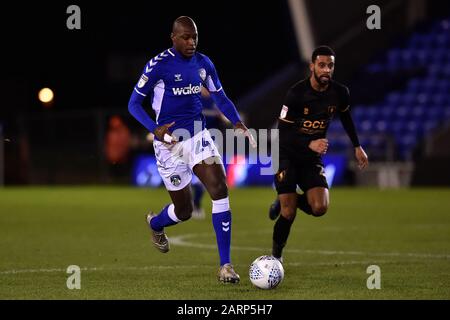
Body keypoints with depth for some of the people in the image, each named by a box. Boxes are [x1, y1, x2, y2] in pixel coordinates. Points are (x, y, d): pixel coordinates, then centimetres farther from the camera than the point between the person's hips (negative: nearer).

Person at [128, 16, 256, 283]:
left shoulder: (203, 63, 3)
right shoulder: (158, 65, -13)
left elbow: (220, 97, 15)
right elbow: (134, 103, -8)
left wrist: (237, 122, -4)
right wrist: (155, 129, -24)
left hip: (199, 136, 4)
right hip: (170, 141, -4)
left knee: (220, 190, -16)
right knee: (184, 210, 4)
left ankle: (225, 265, -11)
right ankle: (155, 224, 44)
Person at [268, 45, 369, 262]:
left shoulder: (340, 93, -7)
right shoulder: (296, 93, -21)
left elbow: (345, 116, 17)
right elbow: (283, 133, -21)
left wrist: (357, 146, 18)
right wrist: (310, 144, -34)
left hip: (313, 159, 4)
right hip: (287, 157, -4)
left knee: (320, 208, -15)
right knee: (288, 213, -10)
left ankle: (285, 202, 16)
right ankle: (276, 254, 14)